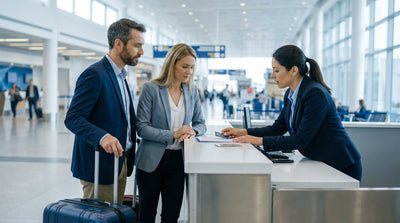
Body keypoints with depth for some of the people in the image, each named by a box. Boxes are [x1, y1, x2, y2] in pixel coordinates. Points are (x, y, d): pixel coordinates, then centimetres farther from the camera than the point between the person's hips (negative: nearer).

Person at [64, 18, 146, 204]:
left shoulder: (121, 76, 15)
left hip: (120, 162, 9)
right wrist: (102, 136, -34)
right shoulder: (94, 74, -16)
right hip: (99, 166, -9)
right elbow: (73, 118, -21)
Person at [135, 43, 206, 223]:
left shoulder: (191, 90, 6)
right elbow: (142, 128, -13)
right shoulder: (150, 89, -8)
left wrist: (193, 131, -11)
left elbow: (200, 123, 13)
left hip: (178, 160, 4)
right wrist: (173, 135, -22)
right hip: (152, 160, -3)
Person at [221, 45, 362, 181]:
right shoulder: (290, 94, 4)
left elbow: (301, 140, -25)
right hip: (318, 164, 7)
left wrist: (259, 141, -25)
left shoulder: (315, 94, -23)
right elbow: (278, 128, 10)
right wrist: (243, 132, 1)